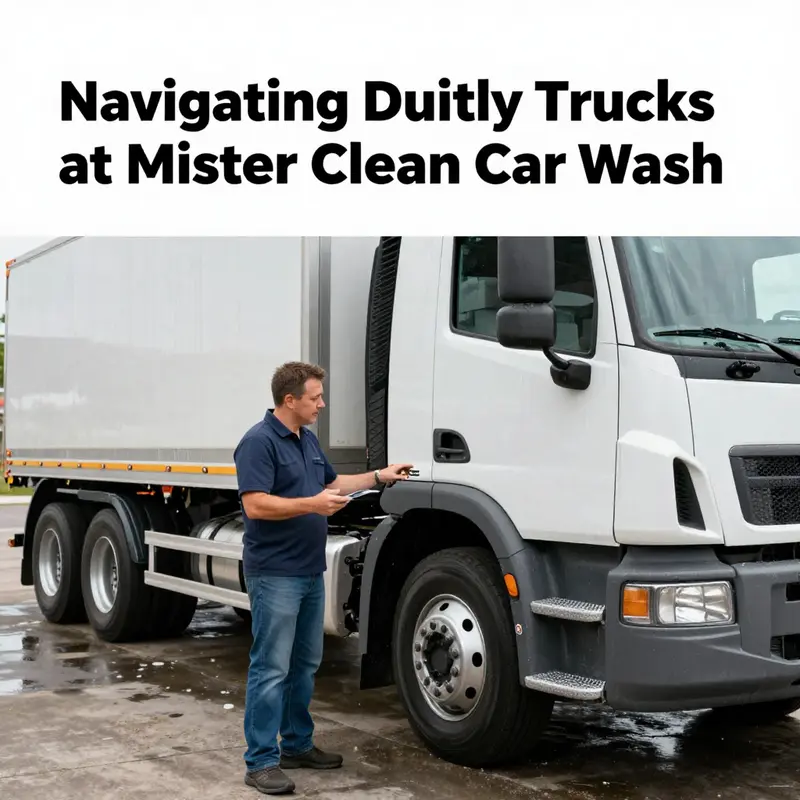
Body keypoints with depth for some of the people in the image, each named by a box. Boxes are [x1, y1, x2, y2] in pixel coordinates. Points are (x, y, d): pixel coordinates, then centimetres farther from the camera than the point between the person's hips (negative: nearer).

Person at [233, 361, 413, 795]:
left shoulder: (308, 439, 13)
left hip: (310, 572, 9)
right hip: (275, 575, -9)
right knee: (272, 668, -5)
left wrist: (379, 477, 21)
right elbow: (255, 504, -23)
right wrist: (312, 505, -27)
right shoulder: (259, 441, -15)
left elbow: (331, 483, 27)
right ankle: (260, 761, 2)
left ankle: (298, 744, 27)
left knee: (305, 664, 15)